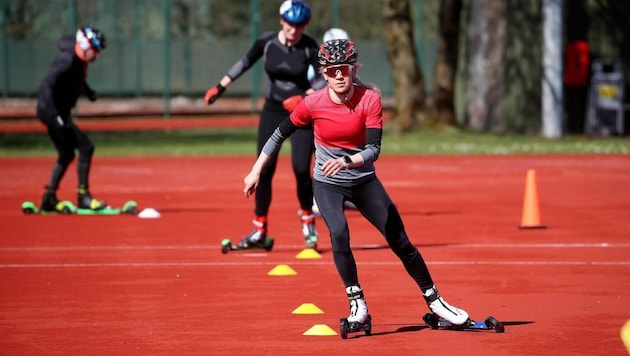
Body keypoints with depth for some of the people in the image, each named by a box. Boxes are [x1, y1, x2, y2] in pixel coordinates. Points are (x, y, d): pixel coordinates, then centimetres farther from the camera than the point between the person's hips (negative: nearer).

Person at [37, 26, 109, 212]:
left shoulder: (79, 60, 7)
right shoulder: (67, 60, -22)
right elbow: (48, 86, -29)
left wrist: (87, 91, 11)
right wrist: (56, 116, -33)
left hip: (58, 112, 10)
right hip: (51, 111, -10)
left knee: (66, 155, 19)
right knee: (86, 147, -12)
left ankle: (49, 199, 24)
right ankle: (83, 197, -9)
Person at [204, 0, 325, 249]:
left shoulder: (310, 48, -14)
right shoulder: (266, 42, -8)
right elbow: (246, 62, 8)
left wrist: (305, 97, -23)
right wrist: (220, 87, 8)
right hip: (273, 109, 2)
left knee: (301, 169, -12)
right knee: (264, 170, -1)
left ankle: (307, 220, 13)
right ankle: (260, 230, 8)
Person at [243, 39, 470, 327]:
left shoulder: (370, 99, -16)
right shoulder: (314, 104, -16)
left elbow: (374, 150, -22)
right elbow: (279, 135, -3)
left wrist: (346, 161, -40)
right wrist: (256, 172, -3)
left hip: (364, 181, 1)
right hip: (327, 184, -1)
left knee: (400, 241, -1)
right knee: (339, 233, -28)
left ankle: (434, 300, 16)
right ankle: (357, 303, -15)